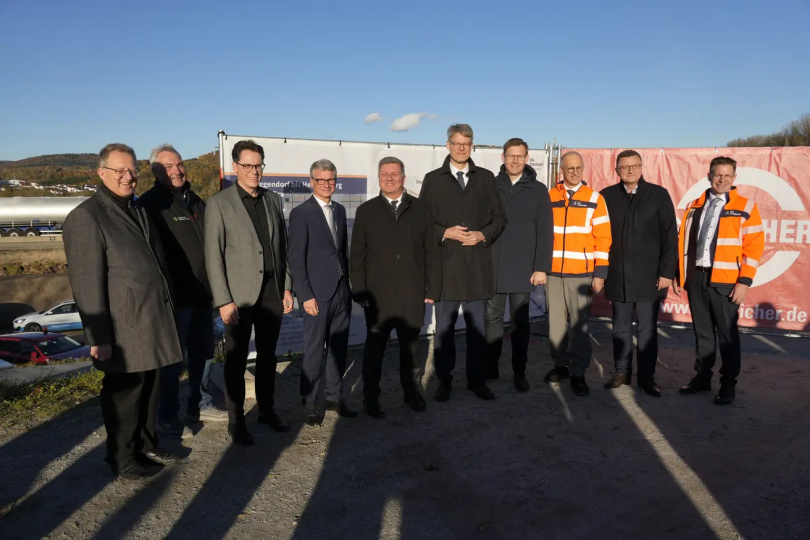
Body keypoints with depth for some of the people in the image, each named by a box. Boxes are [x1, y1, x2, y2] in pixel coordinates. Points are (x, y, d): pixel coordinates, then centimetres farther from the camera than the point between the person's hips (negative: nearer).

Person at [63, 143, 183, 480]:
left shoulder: (139, 211, 15)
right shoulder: (86, 217, -10)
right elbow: (87, 284, -14)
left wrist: (168, 310, 16)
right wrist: (99, 337, -16)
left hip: (155, 322, 7)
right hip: (124, 329, -7)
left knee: (150, 388, 15)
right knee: (123, 393, 7)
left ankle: (146, 446, 32)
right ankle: (121, 456, 25)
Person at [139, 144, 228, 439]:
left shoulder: (196, 201, 13)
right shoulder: (150, 204, -9)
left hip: (202, 293, 7)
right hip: (174, 295, -7)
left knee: (204, 352, 17)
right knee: (173, 358, 3)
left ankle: (199, 404, 33)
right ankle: (168, 416, 18)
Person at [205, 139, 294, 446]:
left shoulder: (273, 200, 10)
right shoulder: (219, 203, -5)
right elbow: (213, 256, -8)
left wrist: (287, 287, 8)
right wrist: (223, 300, -12)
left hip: (271, 292, 4)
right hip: (239, 294, -4)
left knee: (268, 355, 15)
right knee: (237, 359, 6)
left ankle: (267, 409, 30)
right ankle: (236, 421, 19)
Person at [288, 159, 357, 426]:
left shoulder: (340, 210, 12)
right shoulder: (301, 212, -7)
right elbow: (296, 259, -10)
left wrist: (349, 284, 10)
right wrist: (305, 295, -14)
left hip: (342, 291, 6)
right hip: (317, 293, -6)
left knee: (338, 348, 11)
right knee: (315, 349, 2)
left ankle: (334, 396, 24)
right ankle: (310, 402, 16)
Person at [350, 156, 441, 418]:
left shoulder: (420, 209, 5)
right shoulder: (366, 211, 4)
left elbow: (431, 251, 5)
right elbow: (357, 256, 3)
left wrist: (433, 288, 0)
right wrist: (359, 291, -3)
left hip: (413, 293, 1)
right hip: (378, 294, -1)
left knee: (411, 343, 13)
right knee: (375, 345, 6)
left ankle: (411, 390, 29)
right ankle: (371, 396, 19)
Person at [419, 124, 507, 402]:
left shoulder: (486, 178, 9)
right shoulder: (433, 179, 4)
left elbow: (499, 217, 9)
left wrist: (483, 235, -7)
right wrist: (445, 233, -12)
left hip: (478, 264, 2)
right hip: (446, 263, -1)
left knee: (478, 327, 10)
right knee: (444, 327, 7)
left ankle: (477, 379, 23)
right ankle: (444, 380, 20)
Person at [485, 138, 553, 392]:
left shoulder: (538, 190, 2)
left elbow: (545, 232, -1)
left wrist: (542, 267, -7)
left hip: (523, 268, -1)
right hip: (493, 266, 1)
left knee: (520, 321, 7)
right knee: (492, 318, 9)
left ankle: (519, 372, 16)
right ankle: (490, 368, 20)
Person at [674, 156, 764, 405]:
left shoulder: (745, 207, -1)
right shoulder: (695, 205, 10)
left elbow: (755, 247, -5)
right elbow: (683, 241, 12)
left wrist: (744, 281, -12)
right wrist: (679, 274, 8)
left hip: (725, 281, -3)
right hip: (695, 278, 4)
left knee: (727, 334, 6)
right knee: (702, 332, 13)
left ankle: (728, 384, 18)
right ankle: (702, 377, 25)